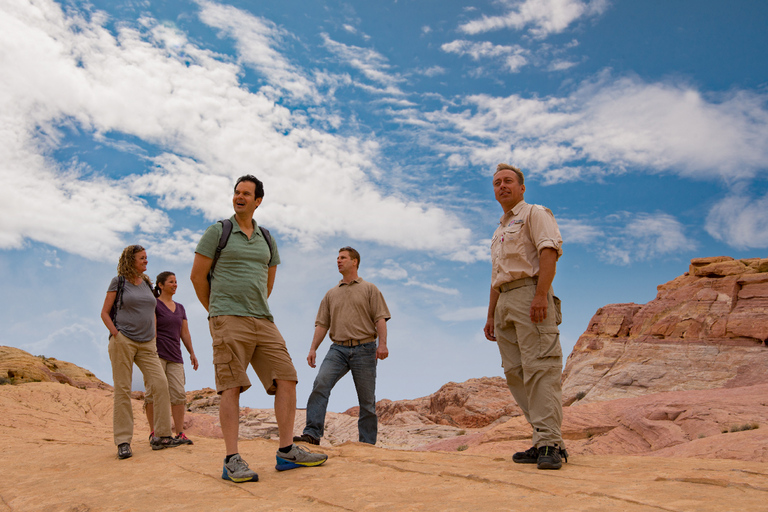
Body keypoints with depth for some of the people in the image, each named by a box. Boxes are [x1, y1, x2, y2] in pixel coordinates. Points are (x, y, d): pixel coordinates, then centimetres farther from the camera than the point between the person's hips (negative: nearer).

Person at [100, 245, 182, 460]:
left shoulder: (147, 283, 16)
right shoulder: (118, 282, 2)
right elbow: (104, 313, 3)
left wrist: (154, 340, 13)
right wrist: (115, 334, -10)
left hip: (146, 345, 5)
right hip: (123, 342, -4)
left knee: (160, 383, -7)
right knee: (122, 390, -2)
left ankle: (161, 436, 0)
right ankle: (123, 441, 3)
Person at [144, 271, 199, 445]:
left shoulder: (180, 308, 19)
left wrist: (192, 353, 14)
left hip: (175, 356, 5)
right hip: (156, 354, -5)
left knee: (179, 394, -3)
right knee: (153, 394, -4)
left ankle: (180, 433, -2)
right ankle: (154, 432, 4)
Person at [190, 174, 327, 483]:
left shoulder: (266, 240, 17)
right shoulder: (217, 232, 3)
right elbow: (197, 276, 4)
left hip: (262, 320, 5)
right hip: (228, 321, -5)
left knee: (287, 379, -3)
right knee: (232, 387, -10)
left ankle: (287, 451, 2)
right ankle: (232, 461, -7)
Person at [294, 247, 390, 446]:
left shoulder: (369, 289, 10)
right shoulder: (331, 294, 20)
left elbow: (380, 319, 0)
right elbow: (322, 324, 15)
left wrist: (382, 344, -14)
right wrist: (313, 349, 4)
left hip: (364, 349, -2)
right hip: (338, 348, 3)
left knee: (367, 399, 0)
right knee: (320, 384, -19)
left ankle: (367, 443, 8)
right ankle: (312, 433, -20)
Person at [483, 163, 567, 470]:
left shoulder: (534, 214, 5)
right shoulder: (499, 231, 30)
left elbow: (549, 251, -11)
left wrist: (540, 295, -23)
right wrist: (491, 316, 23)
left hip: (529, 292, -9)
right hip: (504, 302, 9)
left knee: (539, 367, -15)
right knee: (515, 373, 2)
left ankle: (549, 443, -16)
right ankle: (543, 441, 5)